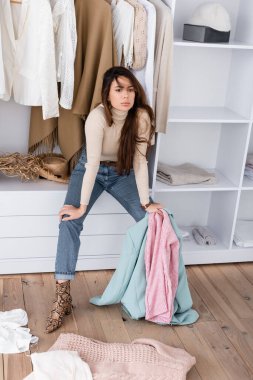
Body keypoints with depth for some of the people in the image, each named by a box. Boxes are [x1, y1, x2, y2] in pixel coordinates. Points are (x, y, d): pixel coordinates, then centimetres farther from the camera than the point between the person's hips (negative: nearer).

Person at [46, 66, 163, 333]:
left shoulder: (141, 116, -22)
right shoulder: (98, 116, -30)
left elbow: (140, 161, -20)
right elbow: (93, 163, -33)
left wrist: (145, 202, -22)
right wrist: (82, 206, -33)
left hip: (122, 172, 3)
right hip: (90, 169, -2)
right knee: (70, 219, -24)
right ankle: (63, 296, -19)